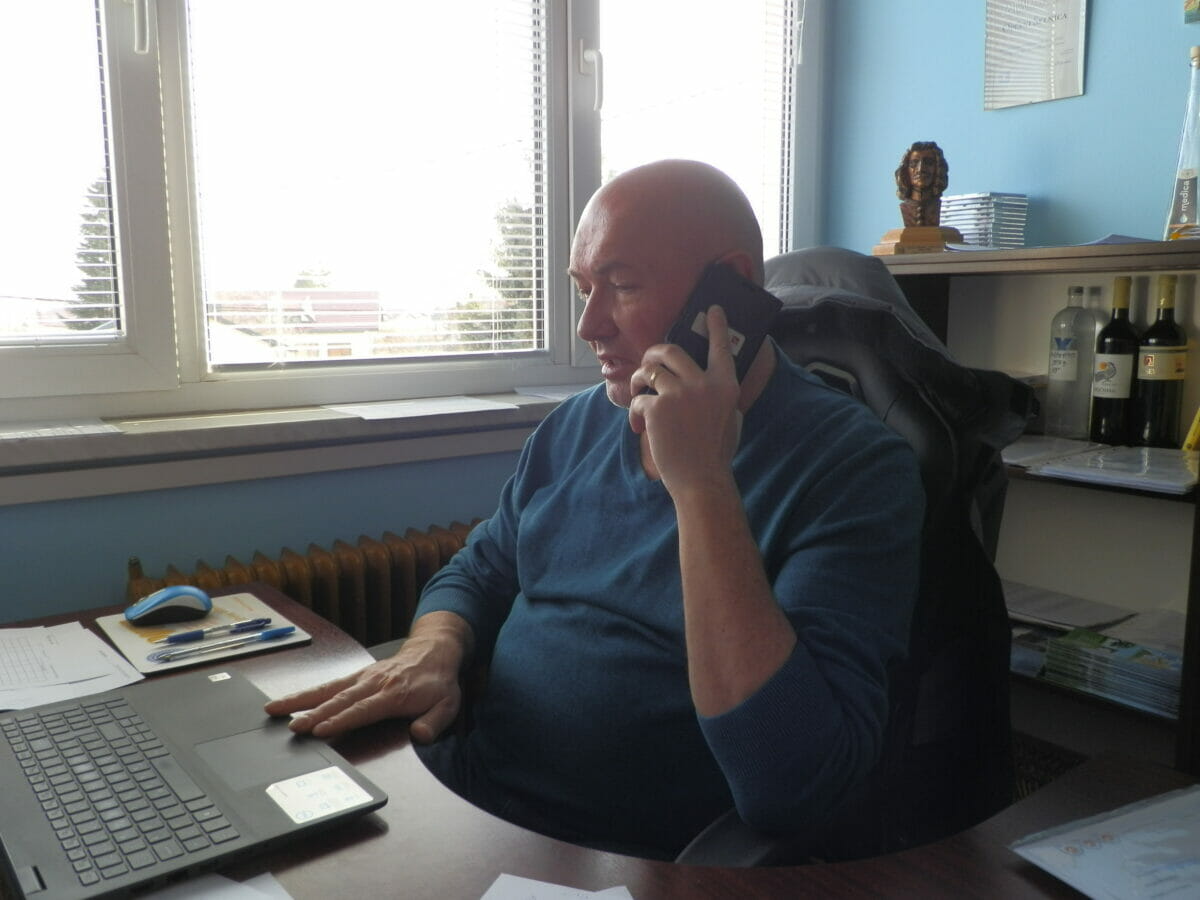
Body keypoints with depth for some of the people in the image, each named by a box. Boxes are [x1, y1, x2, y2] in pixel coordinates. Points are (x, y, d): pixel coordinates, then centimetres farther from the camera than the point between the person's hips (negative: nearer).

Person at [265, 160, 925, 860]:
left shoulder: (856, 466, -15)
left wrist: (700, 483, -28)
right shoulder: (581, 423, 7)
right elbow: (478, 574, 17)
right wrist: (432, 650, -6)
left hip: (630, 859, -5)